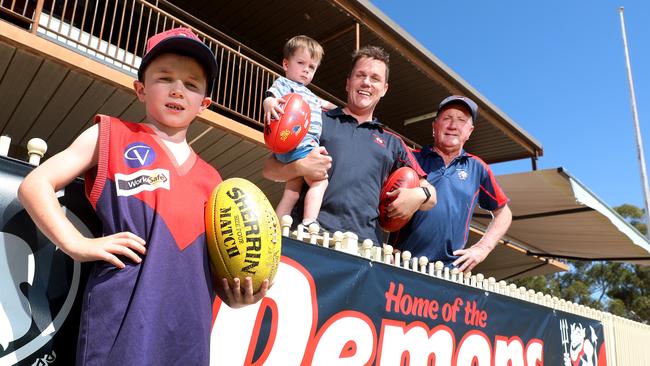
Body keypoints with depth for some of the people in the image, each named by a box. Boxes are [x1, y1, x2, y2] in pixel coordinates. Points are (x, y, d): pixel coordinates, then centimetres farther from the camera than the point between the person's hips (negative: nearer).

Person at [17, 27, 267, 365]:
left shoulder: (209, 179, 19)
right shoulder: (111, 135, 9)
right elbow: (35, 185, 4)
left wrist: (232, 294, 3)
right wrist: (76, 244, -10)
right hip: (124, 317, -4)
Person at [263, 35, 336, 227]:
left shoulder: (308, 93, 32)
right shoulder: (284, 83, 3)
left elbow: (324, 104, 50)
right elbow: (270, 97, -18)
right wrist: (269, 103, -40)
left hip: (306, 145, 9)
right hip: (296, 143, -9)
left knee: (292, 192, 7)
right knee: (320, 182, -15)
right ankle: (309, 223, -22)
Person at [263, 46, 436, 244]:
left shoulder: (392, 143, 24)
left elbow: (430, 195, 24)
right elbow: (270, 168, 11)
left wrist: (419, 195, 1)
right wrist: (300, 167, -9)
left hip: (366, 243, 3)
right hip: (310, 235, -3)